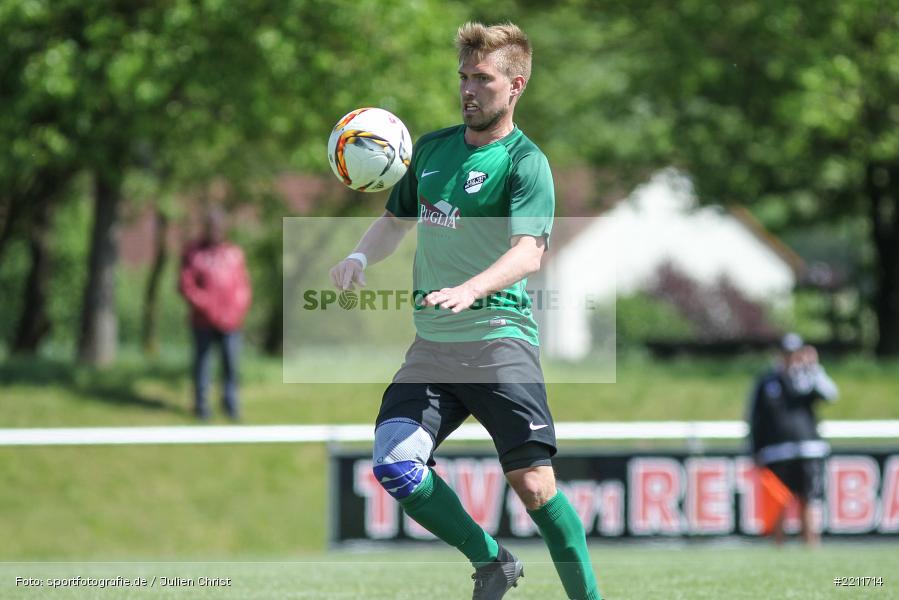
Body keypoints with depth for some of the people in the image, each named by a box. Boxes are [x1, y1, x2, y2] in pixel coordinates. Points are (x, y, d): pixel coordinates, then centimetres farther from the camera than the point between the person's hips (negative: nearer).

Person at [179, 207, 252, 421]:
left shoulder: (234, 253, 10)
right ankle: (201, 404, 13)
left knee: (231, 362, -5)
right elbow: (186, 286, -6)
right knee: (202, 361, 3)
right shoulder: (193, 253, 0)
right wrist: (210, 308, -12)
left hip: (230, 322, 2)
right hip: (203, 322, -2)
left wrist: (237, 311, -5)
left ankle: (231, 403, 6)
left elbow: (243, 286, 11)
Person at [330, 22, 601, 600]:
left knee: (533, 483, -13)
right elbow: (397, 220, 27)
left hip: (500, 339, -6)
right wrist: (360, 256, 4)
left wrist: (469, 290, -38)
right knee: (393, 465, -11)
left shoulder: (525, 162, -6)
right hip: (432, 345, 6)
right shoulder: (432, 148, 14)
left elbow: (529, 252, -20)